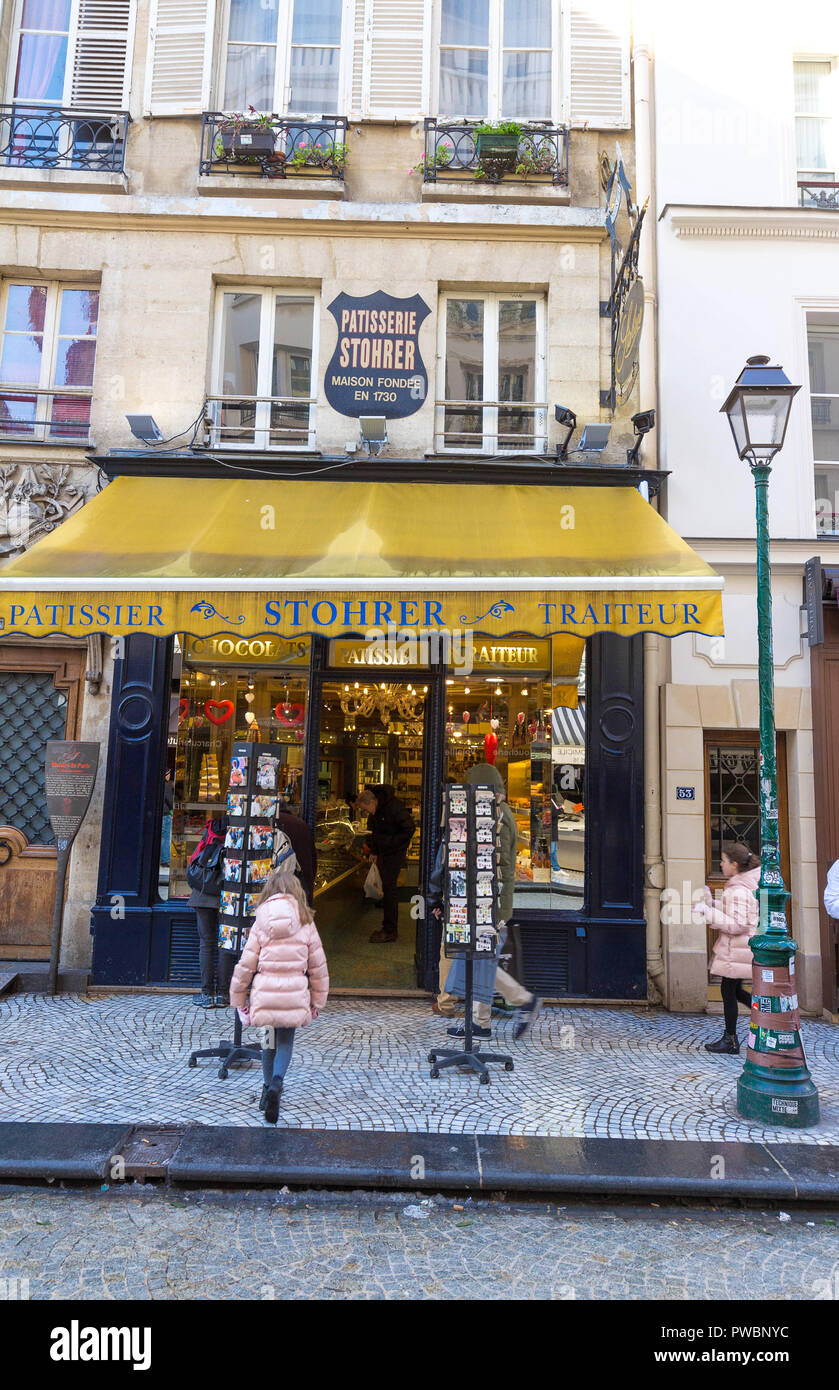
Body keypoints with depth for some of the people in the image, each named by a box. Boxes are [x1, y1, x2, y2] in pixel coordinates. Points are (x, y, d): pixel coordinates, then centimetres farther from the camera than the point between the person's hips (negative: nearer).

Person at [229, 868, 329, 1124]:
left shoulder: (260, 924, -2)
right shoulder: (306, 924, -1)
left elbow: (245, 965, 0)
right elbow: (318, 967, 4)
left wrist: (239, 1000, 13)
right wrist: (317, 1002, 16)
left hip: (265, 995, 1)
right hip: (295, 996, -1)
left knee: (269, 1041, 21)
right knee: (286, 1040, 12)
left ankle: (268, 1088, 28)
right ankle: (277, 1081, -12)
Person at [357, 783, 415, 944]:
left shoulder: (394, 806, -21)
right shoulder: (374, 812, 5)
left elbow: (409, 829, -18)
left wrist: (392, 843, -19)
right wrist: (374, 852, 12)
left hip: (395, 852, -8)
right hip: (383, 852, 8)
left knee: (389, 888, -10)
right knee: (387, 887, 10)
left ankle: (390, 931, -6)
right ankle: (390, 929, 18)